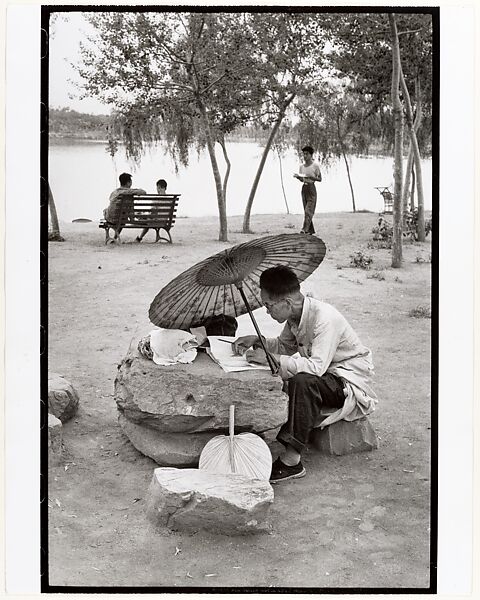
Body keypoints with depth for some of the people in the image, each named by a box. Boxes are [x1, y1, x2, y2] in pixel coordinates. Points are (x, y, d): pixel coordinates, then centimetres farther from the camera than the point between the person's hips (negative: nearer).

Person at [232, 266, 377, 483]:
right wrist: (258, 341, -6)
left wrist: (272, 358, -36)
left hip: (351, 380, -9)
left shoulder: (325, 318, -28)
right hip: (326, 377, 9)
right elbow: (285, 345, 13)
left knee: (302, 381, -34)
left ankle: (292, 460, -31)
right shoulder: (296, 314, -3)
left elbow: (317, 367, -36)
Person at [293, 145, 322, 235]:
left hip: (311, 188, -6)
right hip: (304, 188, 6)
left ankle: (304, 229, -18)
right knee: (306, 210, 7)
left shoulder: (315, 165, -6)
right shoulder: (301, 166, 10)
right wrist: (297, 176, -4)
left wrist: (310, 177, -18)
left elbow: (320, 179, -2)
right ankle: (311, 230, 14)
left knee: (308, 210, -13)